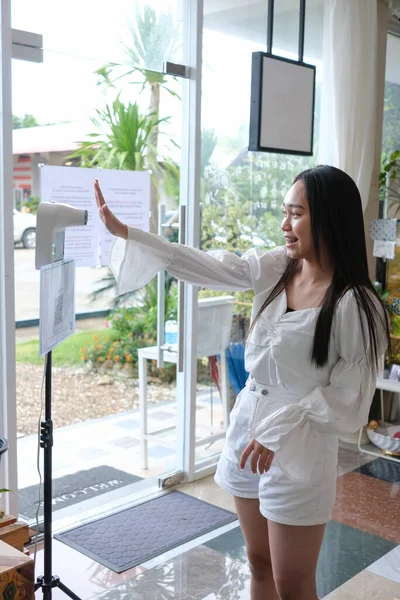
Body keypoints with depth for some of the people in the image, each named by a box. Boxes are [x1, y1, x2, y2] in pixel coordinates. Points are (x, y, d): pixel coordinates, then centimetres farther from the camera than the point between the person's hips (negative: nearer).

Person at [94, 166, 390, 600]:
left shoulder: (356, 305, -18)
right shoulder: (274, 269, -2)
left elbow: (351, 402, -15)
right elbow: (201, 266, -1)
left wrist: (283, 426, -22)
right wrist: (122, 230, -3)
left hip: (301, 447, -5)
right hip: (247, 430, 6)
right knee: (259, 564, 21)